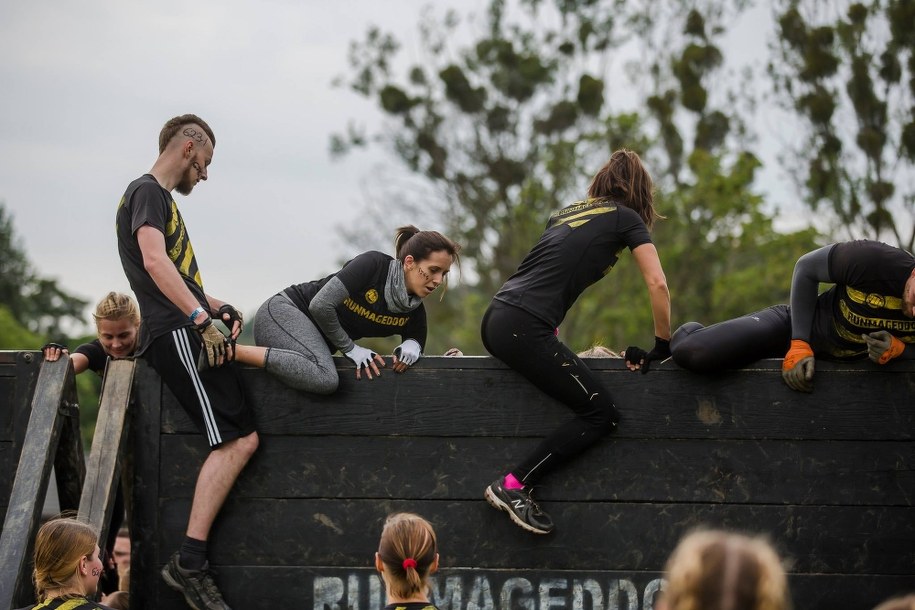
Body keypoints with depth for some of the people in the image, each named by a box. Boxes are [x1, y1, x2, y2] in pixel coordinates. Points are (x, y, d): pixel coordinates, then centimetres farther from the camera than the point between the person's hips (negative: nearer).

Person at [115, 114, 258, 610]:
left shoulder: (160, 197, 26)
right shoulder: (147, 191, -5)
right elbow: (154, 261, -22)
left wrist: (215, 306, 14)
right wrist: (202, 318, -28)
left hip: (186, 333, 11)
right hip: (176, 334, -11)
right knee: (238, 440, -18)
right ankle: (189, 562, -22)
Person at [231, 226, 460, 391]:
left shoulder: (414, 312, -2)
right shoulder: (373, 265, -21)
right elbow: (321, 305, -25)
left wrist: (411, 346, -14)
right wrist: (350, 348, -15)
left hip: (315, 342, 8)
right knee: (324, 378, -34)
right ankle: (232, 351, -25)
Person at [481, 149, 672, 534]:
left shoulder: (566, 214, 26)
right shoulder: (627, 219, 6)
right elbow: (658, 285, 0)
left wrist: (552, 345, 31)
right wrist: (662, 348, 9)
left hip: (496, 319, 8)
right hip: (525, 327, -8)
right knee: (601, 413, -4)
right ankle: (513, 486, -11)